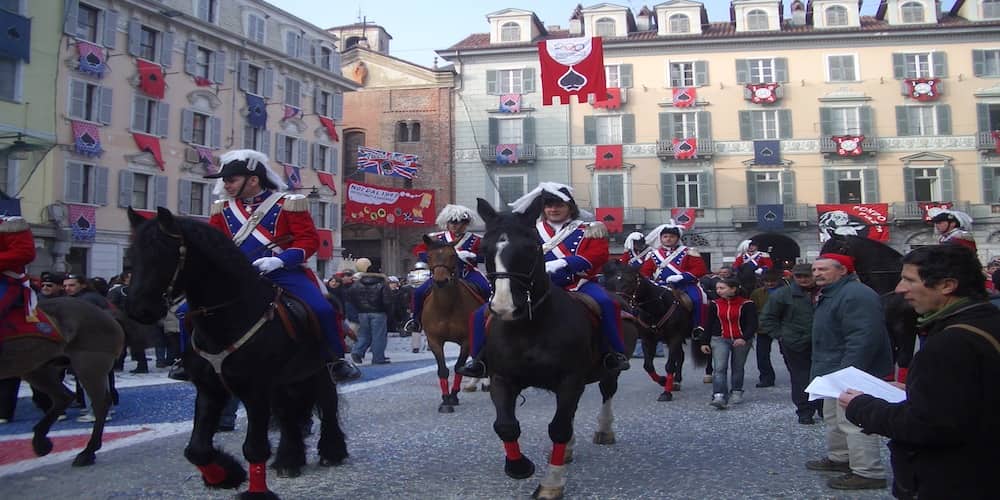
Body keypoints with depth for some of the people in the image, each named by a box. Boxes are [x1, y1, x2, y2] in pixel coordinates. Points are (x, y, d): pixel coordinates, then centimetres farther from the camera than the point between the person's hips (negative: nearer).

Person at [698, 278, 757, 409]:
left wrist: (744, 338, -23)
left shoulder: (746, 304, -7)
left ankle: (736, 392, 31)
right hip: (719, 340, 1)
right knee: (719, 368, -13)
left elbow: (752, 324, -8)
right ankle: (719, 396, -20)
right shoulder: (714, 305, 2)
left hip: (741, 340, -1)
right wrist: (704, 342, 5)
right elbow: (709, 325, 8)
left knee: (738, 368, 12)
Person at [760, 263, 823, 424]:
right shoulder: (782, 294, -4)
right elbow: (767, 319, -1)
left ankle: (824, 410, 25)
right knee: (801, 378, 2)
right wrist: (780, 335, -5)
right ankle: (804, 412, 13)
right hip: (795, 345, -2)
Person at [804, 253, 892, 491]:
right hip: (835, 372, 12)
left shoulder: (855, 295, -22)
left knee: (853, 422, -8)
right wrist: (823, 369, 23)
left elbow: (863, 338, -29)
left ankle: (868, 473, 0)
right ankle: (838, 458, 36)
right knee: (834, 417, 22)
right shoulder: (830, 294, 15)